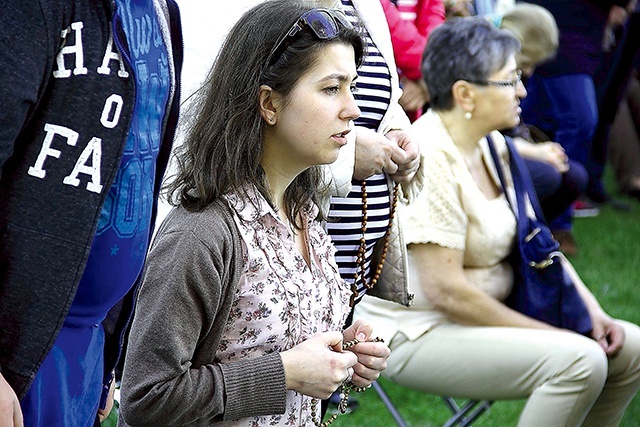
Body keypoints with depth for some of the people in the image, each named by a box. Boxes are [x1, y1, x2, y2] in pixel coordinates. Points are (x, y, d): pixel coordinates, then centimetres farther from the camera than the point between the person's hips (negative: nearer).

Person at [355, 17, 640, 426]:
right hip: (418, 335, -9)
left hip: (488, 316, 9)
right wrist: (551, 333, -18)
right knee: (578, 361, -27)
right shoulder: (429, 160, -22)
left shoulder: (492, 144, 7)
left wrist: (590, 309, 1)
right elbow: (445, 291, -25)